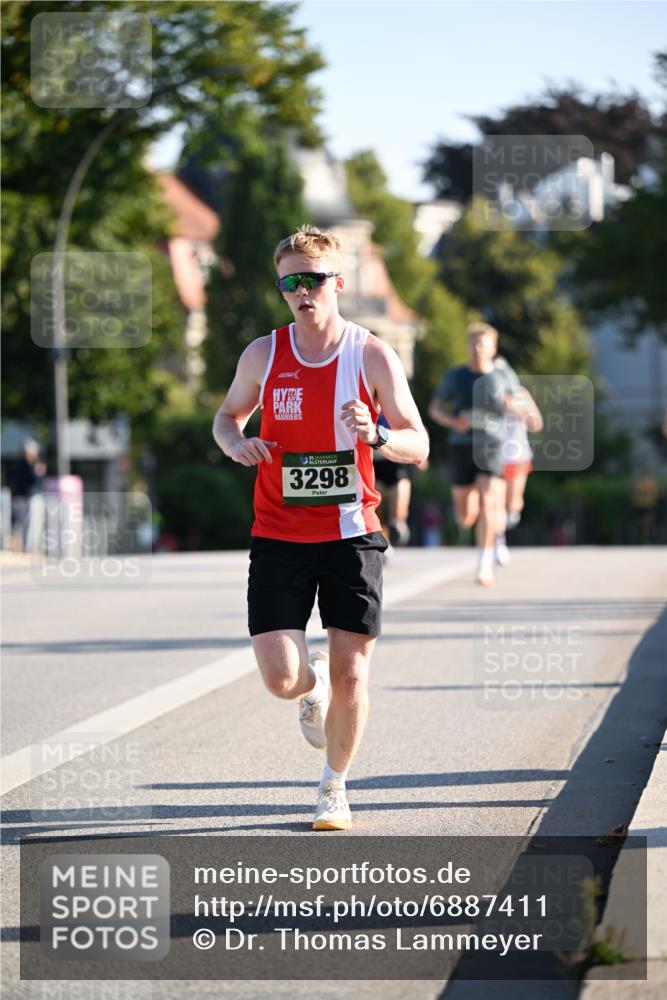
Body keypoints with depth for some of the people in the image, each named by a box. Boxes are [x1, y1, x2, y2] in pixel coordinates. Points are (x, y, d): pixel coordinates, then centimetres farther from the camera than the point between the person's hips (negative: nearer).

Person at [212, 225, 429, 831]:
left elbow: (419, 446, 0)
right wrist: (235, 441, -6)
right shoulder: (263, 356, 1)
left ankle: (335, 788, 23)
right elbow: (228, 416, 18)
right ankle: (314, 683, 29)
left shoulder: (373, 357, -4)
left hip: (351, 534, -1)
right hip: (279, 536, 1)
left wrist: (376, 436, -22)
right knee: (281, 680, -10)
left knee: (350, 676, 0)